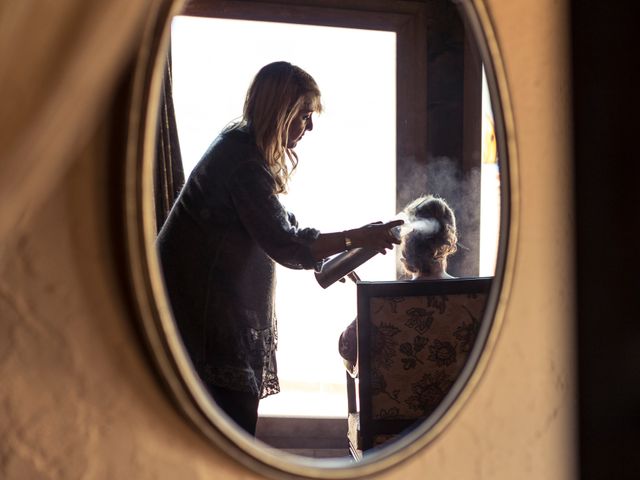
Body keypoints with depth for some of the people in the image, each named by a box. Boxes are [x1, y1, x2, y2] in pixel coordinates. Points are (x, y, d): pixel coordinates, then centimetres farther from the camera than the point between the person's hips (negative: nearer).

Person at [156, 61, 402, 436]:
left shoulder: (242, 147, 11)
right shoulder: (243, 162, -22)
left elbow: (277, 224, 18)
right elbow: (282, 244, -25)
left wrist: (326, 260, 9)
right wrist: (356, 238, -23)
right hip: (202, 303, -10)